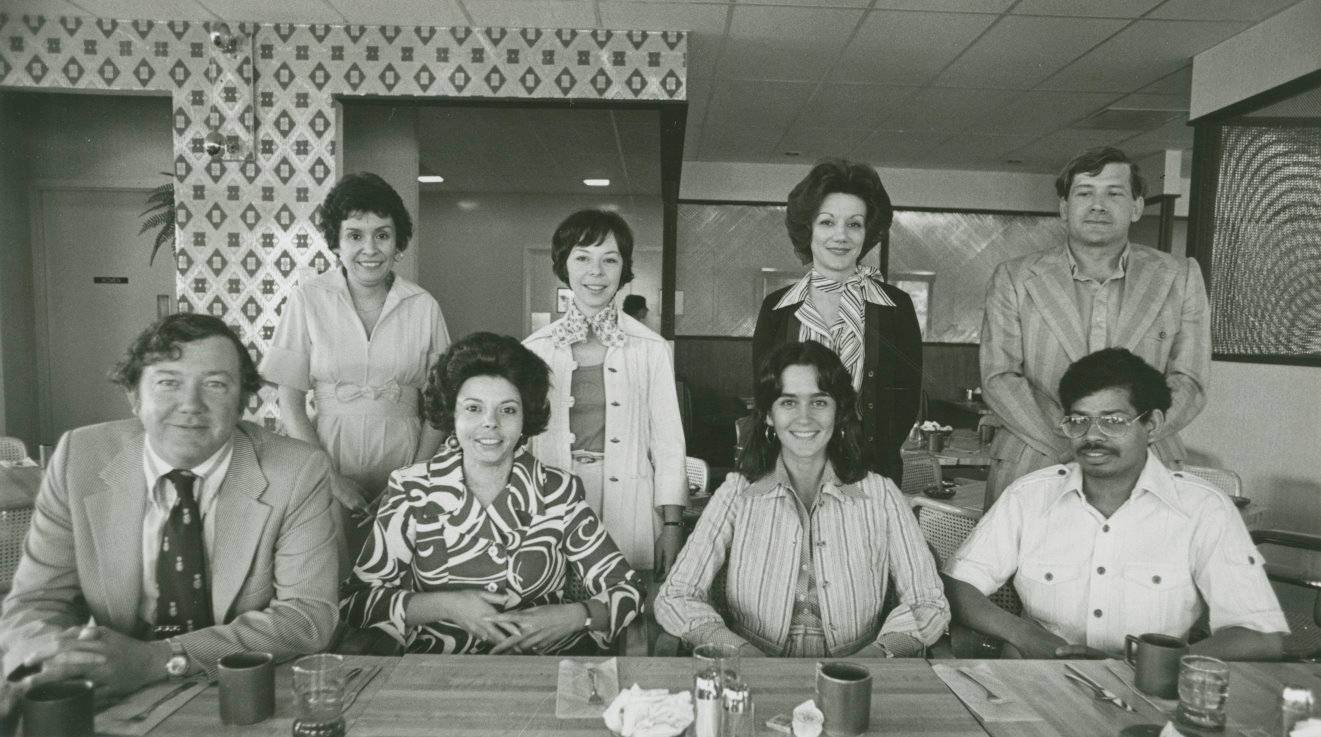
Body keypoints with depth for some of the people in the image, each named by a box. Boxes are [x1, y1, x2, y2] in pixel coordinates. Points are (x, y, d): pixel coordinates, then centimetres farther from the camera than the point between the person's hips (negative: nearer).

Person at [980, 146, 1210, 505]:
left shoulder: (1181, 278, 7)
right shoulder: (1013, 278, 3)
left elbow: (1188, 383, 3)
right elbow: (999, 378, -3)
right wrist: (1066, 449, -15)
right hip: (1031, 472, -1)